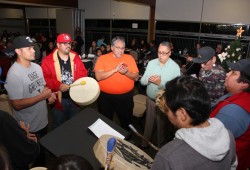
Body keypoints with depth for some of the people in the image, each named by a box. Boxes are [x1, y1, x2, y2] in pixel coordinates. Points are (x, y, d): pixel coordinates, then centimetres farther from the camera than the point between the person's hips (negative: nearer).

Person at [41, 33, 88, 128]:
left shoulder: (75, 57, 3)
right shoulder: (48, 60, -9)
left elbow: (83, 73, 7)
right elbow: (44, 78, -14)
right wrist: (58, 86, -24)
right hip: (58, 99, -3)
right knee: (59, 126, 15)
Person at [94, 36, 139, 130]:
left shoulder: (129, 58, 1)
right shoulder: (102, 58, -5)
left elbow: (136, 77, -1)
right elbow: (98, 76, -17)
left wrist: (126, 73, -20)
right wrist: (115, 70, -24)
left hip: (126, 96, 1)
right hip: (106, 96, -1)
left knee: (126, 121, 18)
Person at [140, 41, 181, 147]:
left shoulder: (175, 67, -13)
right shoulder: (151, 63, -1)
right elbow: (142, 81, -1)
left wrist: (160, 83, -26)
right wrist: (148, 79, -22)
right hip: (150, 100, 4)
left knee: (162, 126, 14)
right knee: (148, 124, 21)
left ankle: (161, 148, 36)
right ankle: (144, 144, 42)